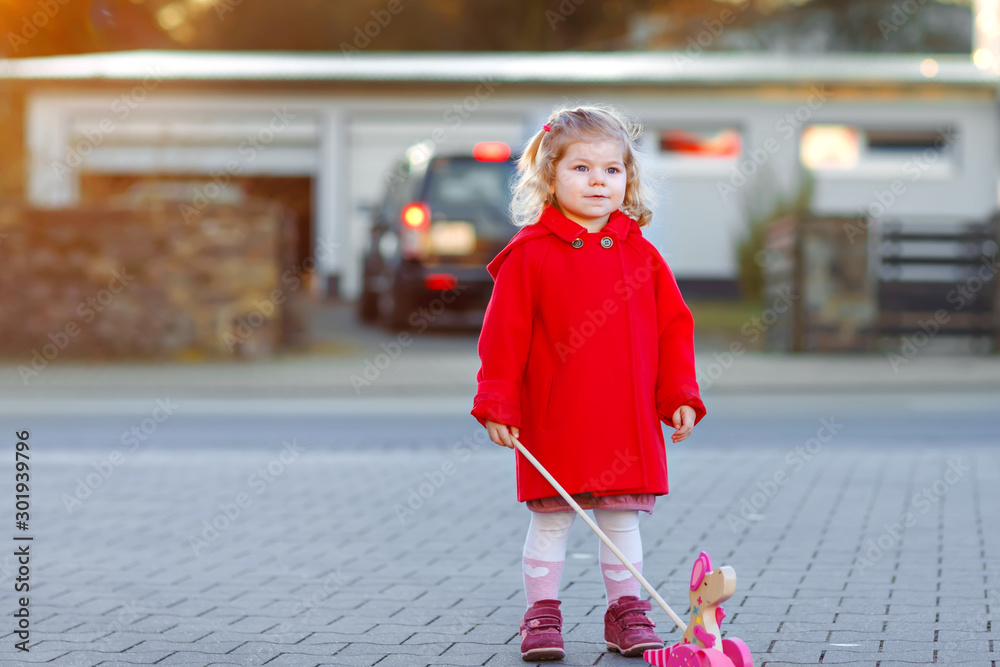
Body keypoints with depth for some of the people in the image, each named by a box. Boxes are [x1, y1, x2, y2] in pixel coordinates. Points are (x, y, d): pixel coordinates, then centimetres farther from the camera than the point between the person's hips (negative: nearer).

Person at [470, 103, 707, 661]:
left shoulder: (640, 254, 6)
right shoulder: (530, 255, -4)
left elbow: (674, 327, 10)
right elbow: (504, 335, -4)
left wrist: (680, 396, 5)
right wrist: (497, 404, -8)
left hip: (629, 426, 3)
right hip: (554, 426, -3)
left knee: (623, 521, 11)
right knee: (550, 520, 4)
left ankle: (627, 614, 21)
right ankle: (542, 617, 13)